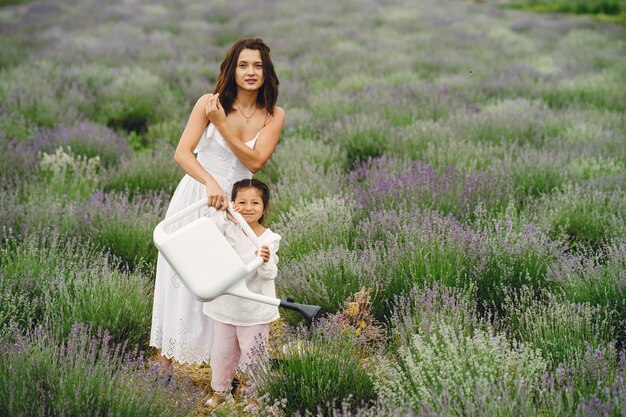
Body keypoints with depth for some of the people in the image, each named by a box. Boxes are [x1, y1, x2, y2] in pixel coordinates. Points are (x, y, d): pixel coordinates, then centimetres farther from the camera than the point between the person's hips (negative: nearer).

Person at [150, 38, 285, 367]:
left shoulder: (274, 115, -4)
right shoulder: (209, 104, -11)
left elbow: (255, 161, -14)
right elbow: (182, 153, -19)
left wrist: (221, 125, -21)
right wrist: (210, 183, -36)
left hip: (232, 204, 2)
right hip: (195, 195, -1)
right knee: (183, 274, 6)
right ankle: (170, 351, 20)